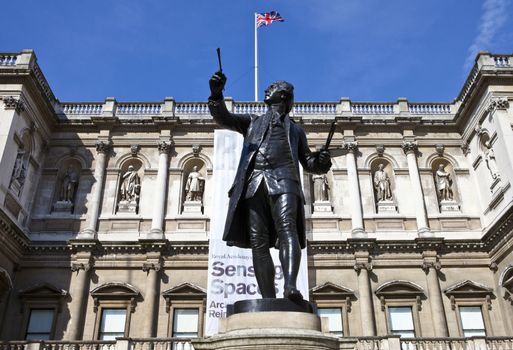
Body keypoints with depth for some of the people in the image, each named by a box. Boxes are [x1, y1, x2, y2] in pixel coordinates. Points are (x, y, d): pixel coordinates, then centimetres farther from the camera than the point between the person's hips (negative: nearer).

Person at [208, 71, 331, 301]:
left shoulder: (295, 130, 31)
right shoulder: (252, 122, 31)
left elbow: (308, 163, 25)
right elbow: (223, 118, 15)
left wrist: (321, 162, 1)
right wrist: (216, 94, -5)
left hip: (282, 179, -1)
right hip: (254, 182, 1)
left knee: (287, 229, -25)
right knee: (258, 242, -10)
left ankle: (290, 286, -40)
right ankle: (268, 300, -13)